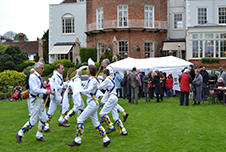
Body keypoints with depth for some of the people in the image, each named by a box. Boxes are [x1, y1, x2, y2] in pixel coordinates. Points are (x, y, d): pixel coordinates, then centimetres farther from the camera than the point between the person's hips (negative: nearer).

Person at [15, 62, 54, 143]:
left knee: (44, 118, 11)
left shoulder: (39, 77, 12)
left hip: (40, 99, 9)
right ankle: (19, 134, 12)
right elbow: (35, 89, -25)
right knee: (33, 121, -4)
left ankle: (39, 136, 23)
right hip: (35, 100, -9)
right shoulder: (33, 77, -17)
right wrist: (46, 91, -21)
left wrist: (49, 91, 7)